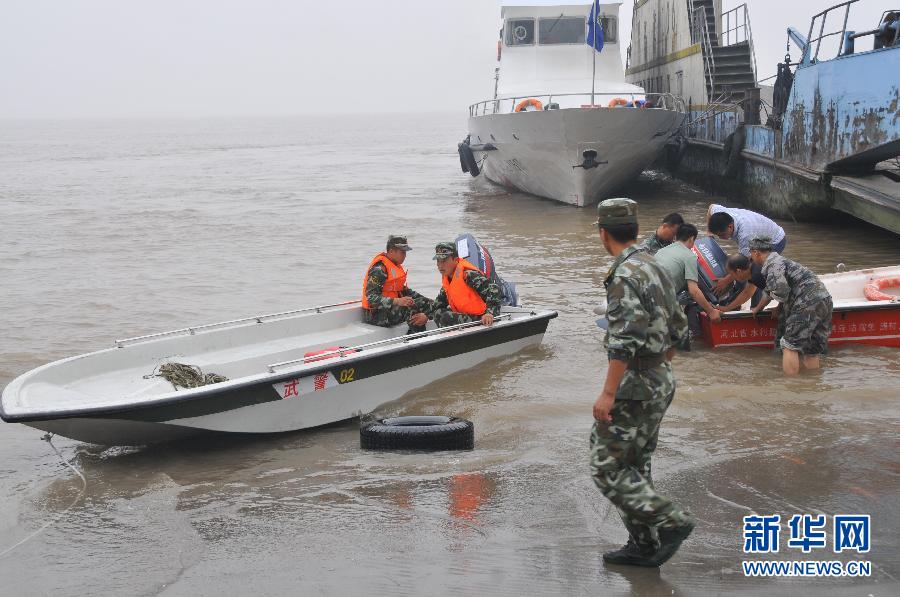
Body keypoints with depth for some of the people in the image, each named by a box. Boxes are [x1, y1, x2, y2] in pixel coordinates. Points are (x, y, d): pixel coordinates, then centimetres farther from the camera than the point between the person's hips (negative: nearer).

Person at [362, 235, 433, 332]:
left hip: (393, 307, 10)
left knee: (427, 304, 2)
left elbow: (404, 290, 19)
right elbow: (371, 297, -26)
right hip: (376, 315, -10)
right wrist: (397, 301, -36)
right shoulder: (379, 269, -18)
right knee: (411, 308, -30)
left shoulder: (396, 266, 13)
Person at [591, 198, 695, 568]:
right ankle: (644, 546, 19)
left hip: (634, 385, -10)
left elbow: (625, 340, -26)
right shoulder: (655, 269, 11)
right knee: (634, 466, 16)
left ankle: (670, 521, -7)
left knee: (607, 468, -4)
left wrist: (607, 394, -24)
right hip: (661, 382, 10)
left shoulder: (625, 275, -19)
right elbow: (678, 330, 17)